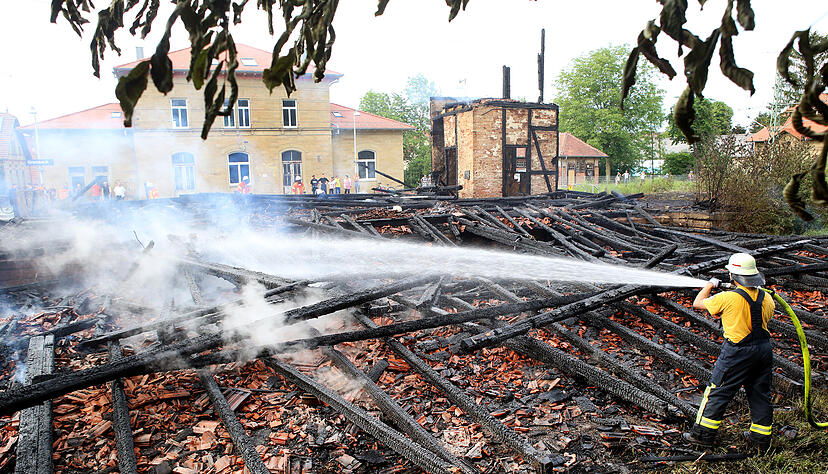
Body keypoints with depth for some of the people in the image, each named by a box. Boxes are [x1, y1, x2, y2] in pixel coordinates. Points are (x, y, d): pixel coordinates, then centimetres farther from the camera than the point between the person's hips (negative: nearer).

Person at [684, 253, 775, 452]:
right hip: (764, 349, 6)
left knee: (718, 391, 4)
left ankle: (704, 433, 11)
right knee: (760, 393, 18)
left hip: (737, 352, -6)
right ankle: (761, 436, 29)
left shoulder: (728, 298, -20)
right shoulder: (766, 298, -1)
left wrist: (710, 284, 9)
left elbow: (697, 303, -6)